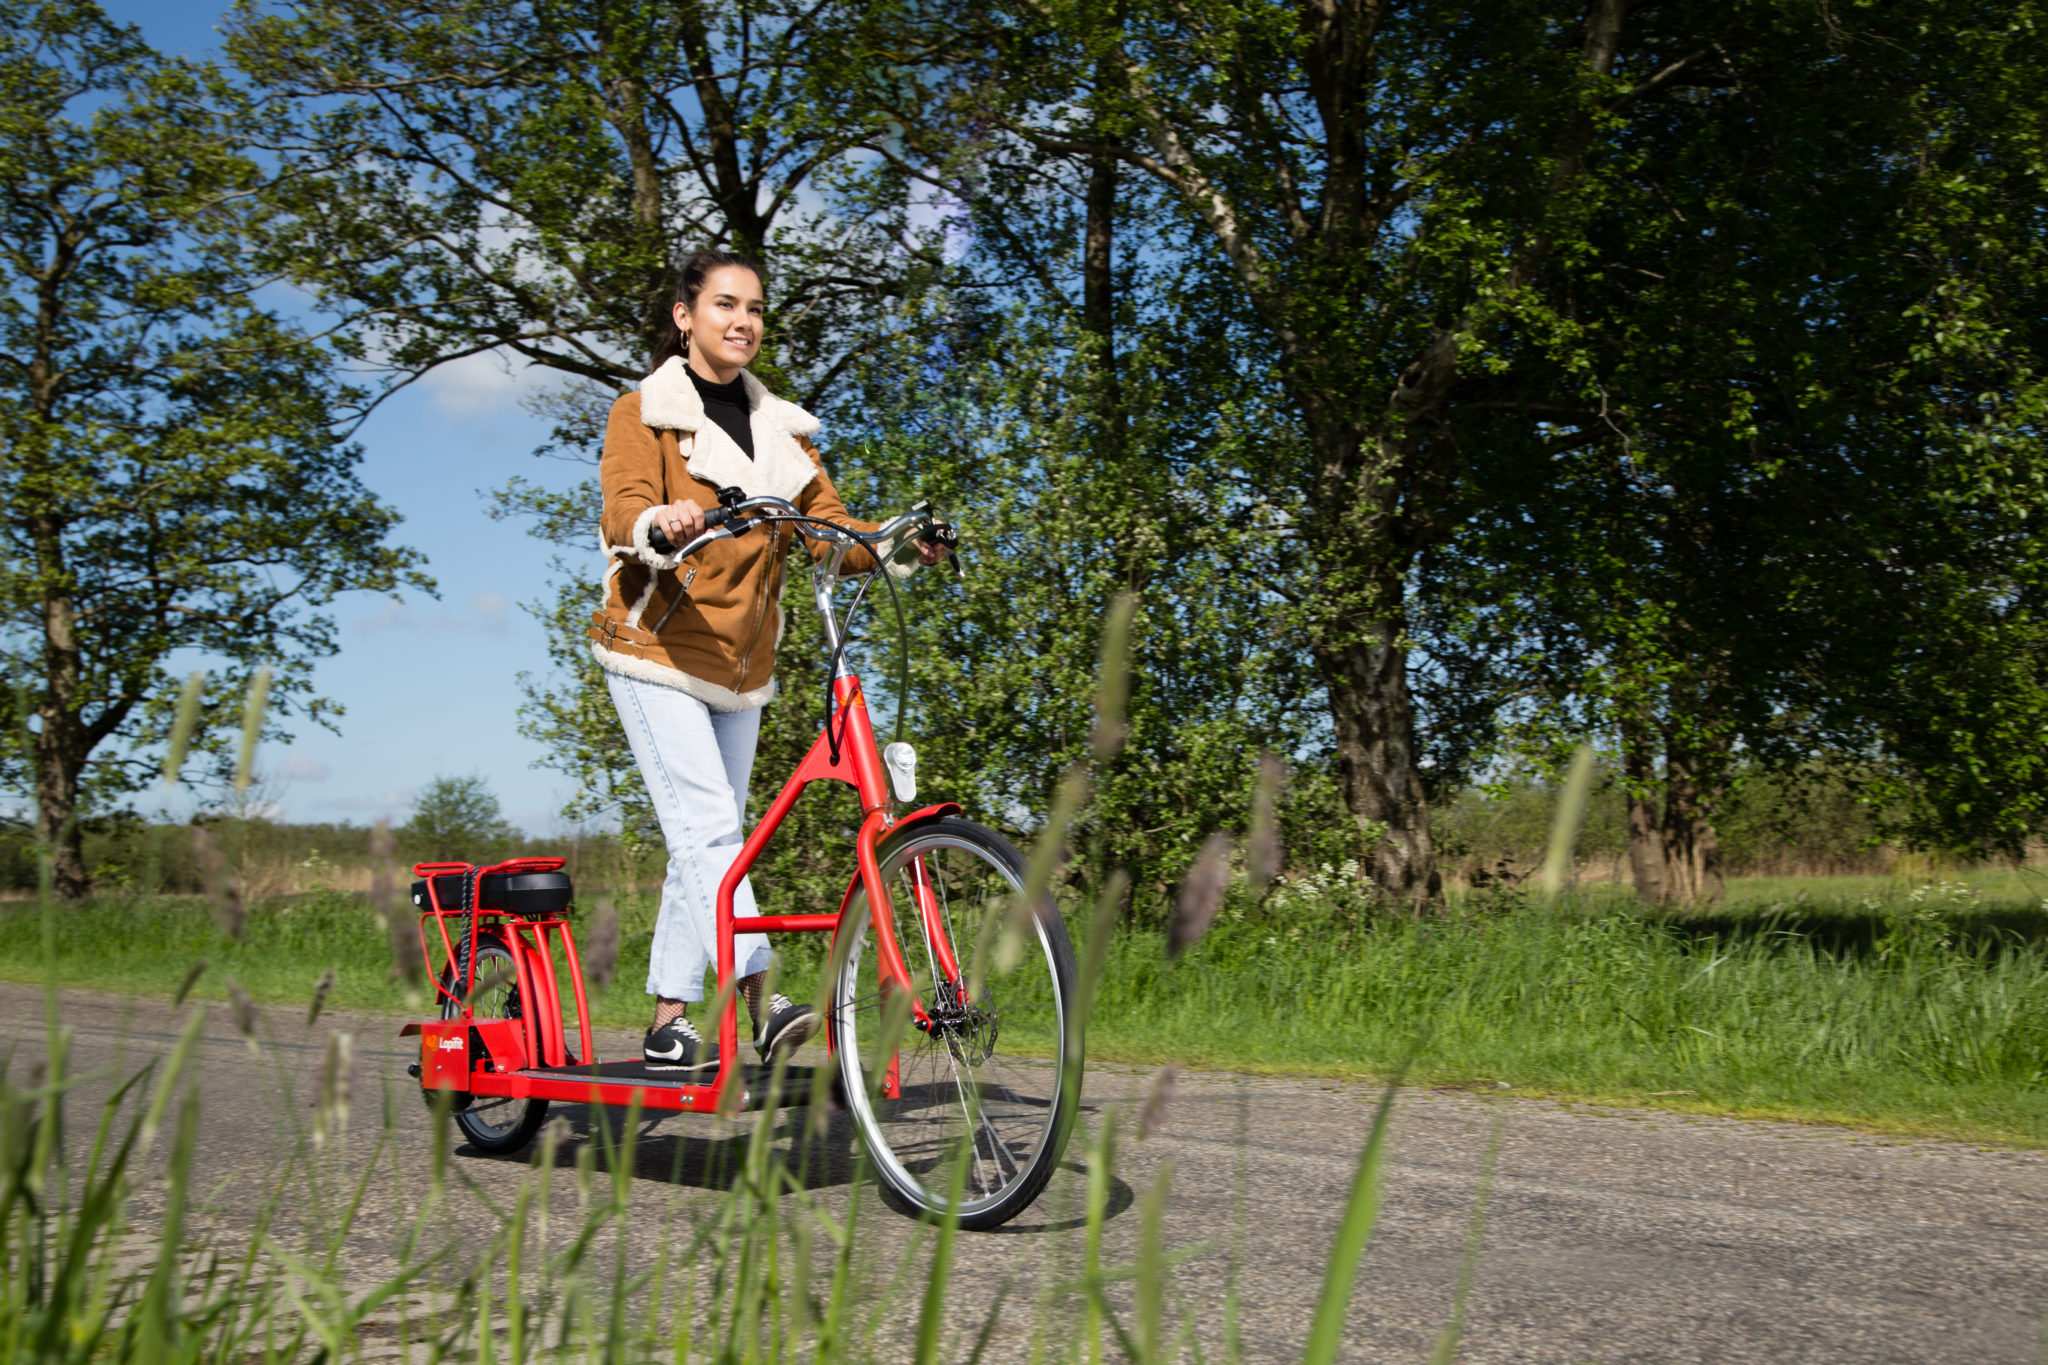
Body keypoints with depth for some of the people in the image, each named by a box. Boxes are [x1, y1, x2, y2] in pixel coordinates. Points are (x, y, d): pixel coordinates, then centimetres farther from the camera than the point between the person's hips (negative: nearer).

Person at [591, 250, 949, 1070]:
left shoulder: (779, 426, 15)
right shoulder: (644, 414, -1)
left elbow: (829, 525, 5)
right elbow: (624, 510, -19)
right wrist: (661, 523, -42)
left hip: (739, 666, 6)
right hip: (658, 656, -6)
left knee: (703, 844, 7)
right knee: (708, 826, -18)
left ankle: (669, 1023, 14)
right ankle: (761, 1000, -25)